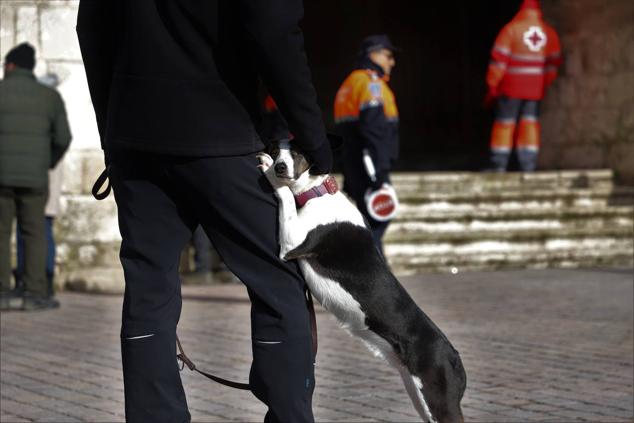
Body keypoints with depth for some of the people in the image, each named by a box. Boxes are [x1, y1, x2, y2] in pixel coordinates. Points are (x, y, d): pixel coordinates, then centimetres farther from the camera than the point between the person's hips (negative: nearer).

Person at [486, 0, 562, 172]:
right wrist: (544, 85, 21)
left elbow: (499, 58, -10)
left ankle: (499, 166, -1)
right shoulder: (549, 32, 5)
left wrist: (492, 86, -5)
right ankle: (528, 166, 1)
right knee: (529, 124, 6)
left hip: (512, 86, -3)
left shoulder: (511, 29, -6)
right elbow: (554, 61, 11)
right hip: (535, 89, 3)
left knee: (505, 123, 0)